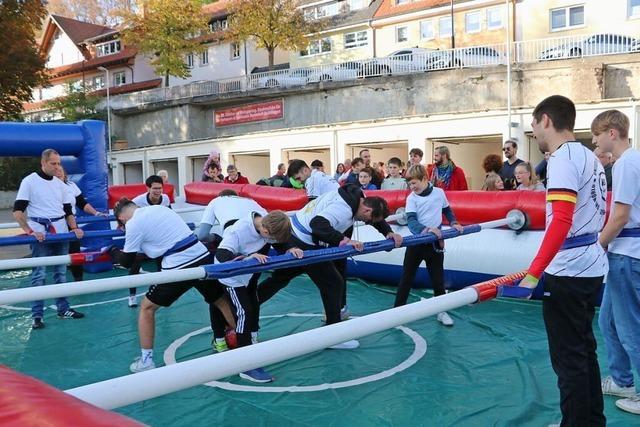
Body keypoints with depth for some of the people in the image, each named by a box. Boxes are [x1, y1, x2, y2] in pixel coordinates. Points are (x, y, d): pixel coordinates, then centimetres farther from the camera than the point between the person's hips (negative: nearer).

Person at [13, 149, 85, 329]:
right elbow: (18, 210, -8)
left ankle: (63, 309, 19)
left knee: (61, 273, 10)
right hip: (40, 234, -5)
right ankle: (37, 316, 4)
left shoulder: (60, 184, 12)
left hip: (61, 232, 5)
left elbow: (68, 211, 15)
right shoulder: (29, 181, -3)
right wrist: (29, 231, -19)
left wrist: (74, 228, -2)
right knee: (39, 275, -3)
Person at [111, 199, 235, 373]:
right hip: (203, 257, 6)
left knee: (147, 307, 14)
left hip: (179, 267, -6)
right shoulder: (158, 207, 16)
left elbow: (126, 262, 7)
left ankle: (146, 361, 18)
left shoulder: (133, 224, -2)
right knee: (222, 301, 19)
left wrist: (113, 251, 26)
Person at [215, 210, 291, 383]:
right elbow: (221, 255, -43)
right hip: (232, 277, -8)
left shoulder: (267, 223, -19)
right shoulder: (238, 231, -37)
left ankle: (251, 344, 39)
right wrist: (248, 257, -54)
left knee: (254, 308, 17)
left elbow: (282, 240, -4)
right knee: (244, 313, -12)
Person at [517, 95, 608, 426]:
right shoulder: (590, 157, 13)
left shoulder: (562, 158, -15)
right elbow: (604, 214, 20)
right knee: (585, 350, 19)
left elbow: (561, 220, -26)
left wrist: (533, 274, -28)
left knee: (569, 358, 0)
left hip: (568, 272, -10)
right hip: (593, 268, 10)